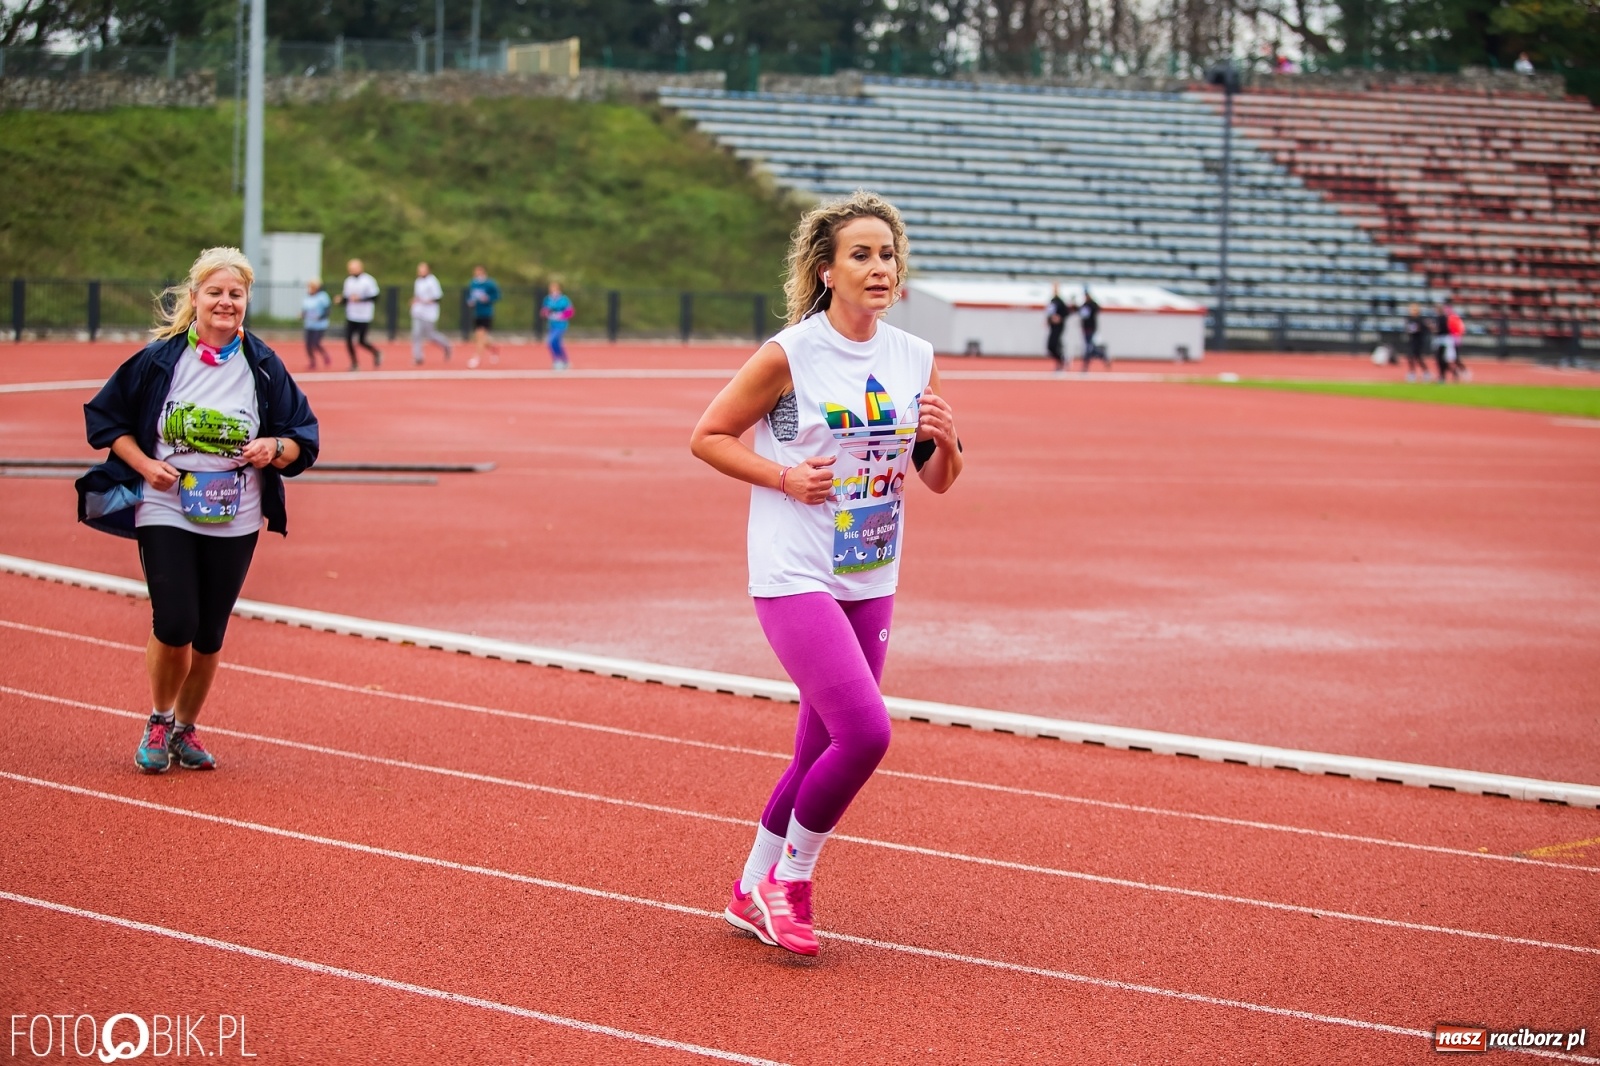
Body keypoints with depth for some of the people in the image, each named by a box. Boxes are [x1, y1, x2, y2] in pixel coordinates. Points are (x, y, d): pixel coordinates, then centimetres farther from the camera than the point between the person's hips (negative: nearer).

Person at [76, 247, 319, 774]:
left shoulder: (265, 367, 0)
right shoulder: (160, 358, -4)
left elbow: (304, 438, 5)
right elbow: (104, 417, 3)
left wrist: (276, 448, -16)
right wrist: (143, 464, -11)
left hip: (235, 523, 2)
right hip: (165, 513, -2)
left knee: (209, 636, 7)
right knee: (174, 626, -11)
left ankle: (185, 727, 29)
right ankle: (158, 722, 14)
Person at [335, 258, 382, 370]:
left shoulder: (368, 280, -10)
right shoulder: (349, 280, 9)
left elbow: (374, 297, -12)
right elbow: (346, 297, 15)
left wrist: (360, 299, -21)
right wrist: (340, 300, -6)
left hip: (364, 317, -5)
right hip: (351, 316, 5)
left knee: (361, 340, -4)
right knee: (348, 339, -3)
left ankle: (376, 354, 23)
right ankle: (354, 363, 11)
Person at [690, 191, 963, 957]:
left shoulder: (914, 358, 5)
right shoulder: (789, 355, -10)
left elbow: (939, 481, 13)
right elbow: (708, 436, -2)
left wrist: (943, 440, -8)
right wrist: (785, 475, -15)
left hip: (869, 582, 6)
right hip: (793, 575, -6)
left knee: (821, 753, 11)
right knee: (865, 730, -19)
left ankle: (752, 894, 29)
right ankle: (790, 878, 2)